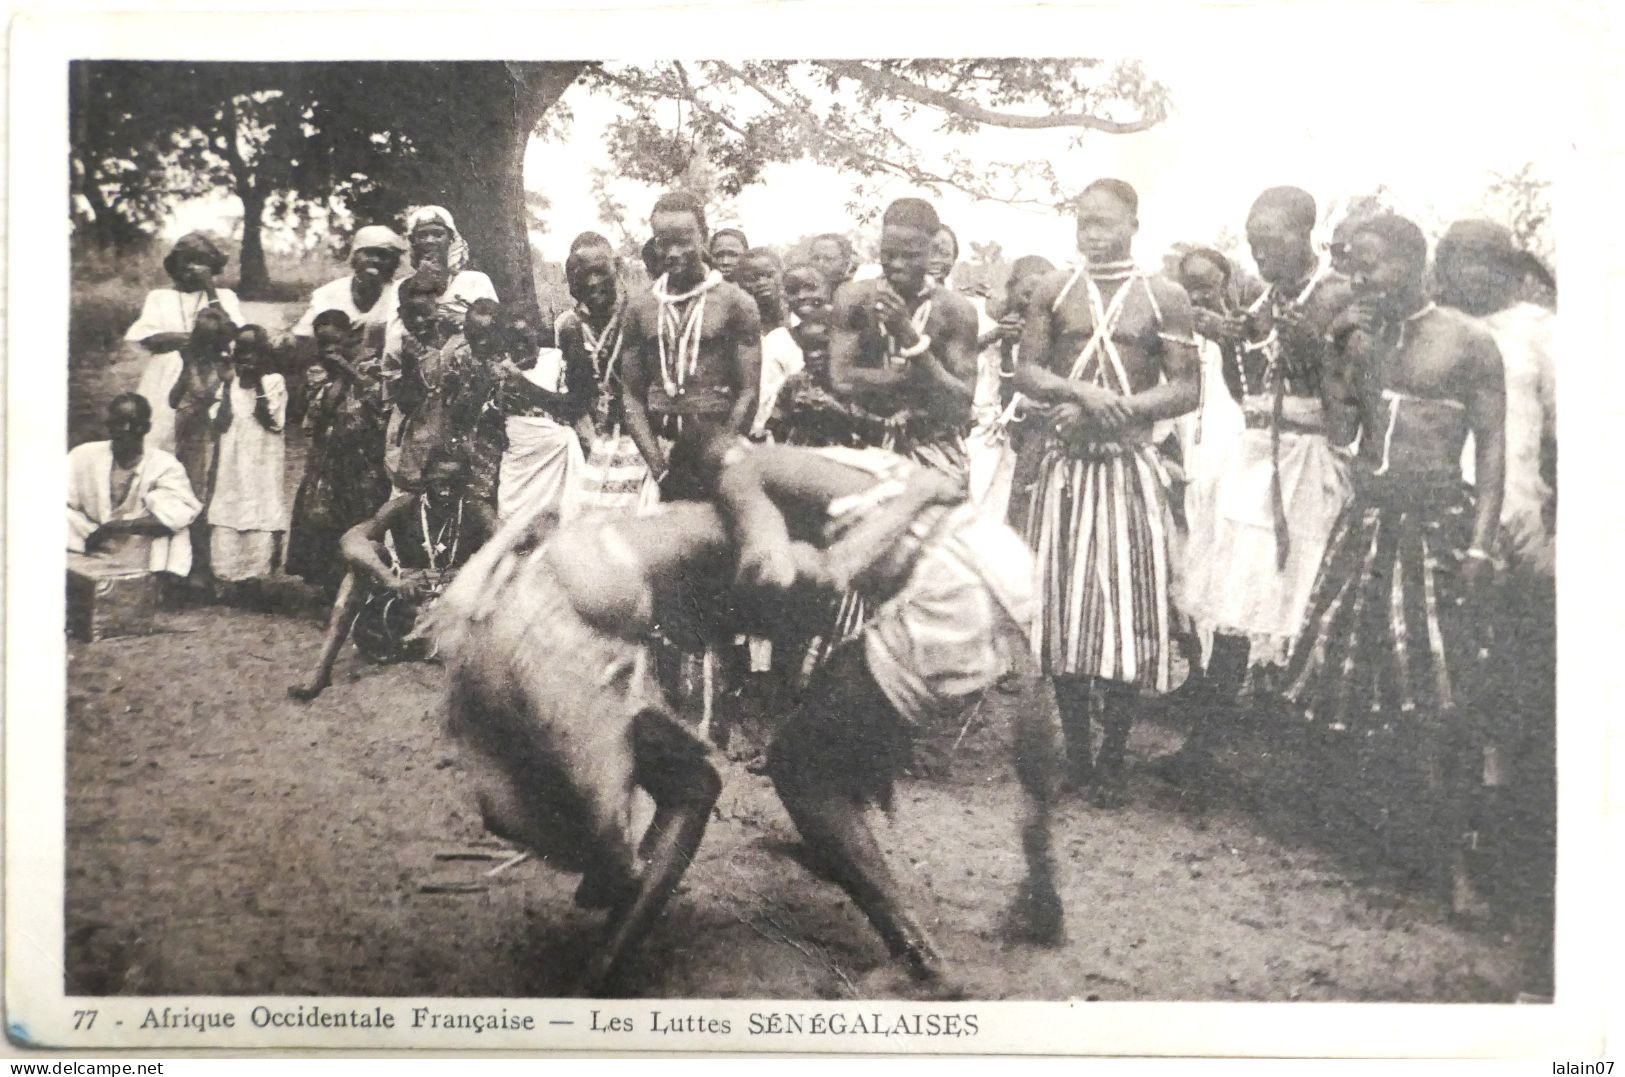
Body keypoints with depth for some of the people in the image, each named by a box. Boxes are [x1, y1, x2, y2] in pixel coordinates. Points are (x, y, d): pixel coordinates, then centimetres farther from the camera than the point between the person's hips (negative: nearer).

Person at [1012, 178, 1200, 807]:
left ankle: (1113, 761, 7)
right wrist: (1081, 392, -16)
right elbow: (1026, 372, 2)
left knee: (1125, 606, -3)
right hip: (1065, 464, 2)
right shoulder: (1054, 293, 8)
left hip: (1129, 466, -2)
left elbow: (1185, 389, -3)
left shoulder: (1164, 298, 2)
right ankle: (1075, 754, 14)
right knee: (1063, 598, 2)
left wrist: (1113, 410, -15)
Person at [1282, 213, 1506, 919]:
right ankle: (1343, 790, 29)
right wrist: (1342, 352, -6)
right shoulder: (1362, 338, 9)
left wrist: (1481, 545, -12)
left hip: (1437, 524, -5)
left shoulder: (1467, 341, -4)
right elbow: (1341, 432, 4)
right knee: (1343, 667, 8)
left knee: (1445, 695, -6)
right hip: (1367, 518, 5)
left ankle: (1454, 856, 0)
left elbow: (1492, 445, -4)